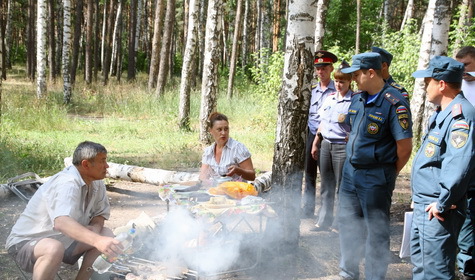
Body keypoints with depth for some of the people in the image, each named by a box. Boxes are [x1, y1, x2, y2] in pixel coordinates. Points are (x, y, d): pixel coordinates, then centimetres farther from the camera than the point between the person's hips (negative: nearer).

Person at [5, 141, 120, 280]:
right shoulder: (67, 184, -30)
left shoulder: (96, 183, -4)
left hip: (63, 240, 8)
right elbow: (61, 222, -46)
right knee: (54, 249, -38)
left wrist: (96, 226, -17)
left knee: (106, 235, -6)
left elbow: (101, 213, 7)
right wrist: (97, 240, -60)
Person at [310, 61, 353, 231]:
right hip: (325, 144, 6)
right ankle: (324, 220, 21)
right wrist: (316, 143, 19)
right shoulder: (330, 98, 12)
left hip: (342, 147, -6)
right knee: (326, 185, 12)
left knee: (341, 186, 2)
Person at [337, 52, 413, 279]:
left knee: (376, 231, 4)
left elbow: (405, 146, -16)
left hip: (375, 178, -8)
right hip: (350, 172, 8)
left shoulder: (394, 103, -17)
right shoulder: (357, 99, 6)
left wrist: (388, 174, -5)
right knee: (348, 223, 18)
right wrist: (352, 161, 14)